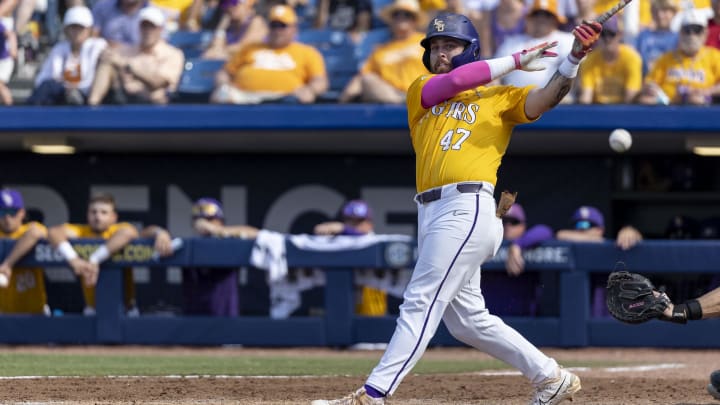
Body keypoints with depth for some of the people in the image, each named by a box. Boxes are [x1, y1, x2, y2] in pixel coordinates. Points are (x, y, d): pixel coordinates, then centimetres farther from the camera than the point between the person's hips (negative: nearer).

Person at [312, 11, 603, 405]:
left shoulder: (500, 98, 8)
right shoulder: (421, 91, 18)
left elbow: (547, 97, -7)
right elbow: (453, 81, -1)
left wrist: (574, 57, -23)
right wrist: (516, 60, 0)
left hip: (467, 208, -7)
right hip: (431, 213, 7)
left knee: (420, 305, -12)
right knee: (467, 320, 10)